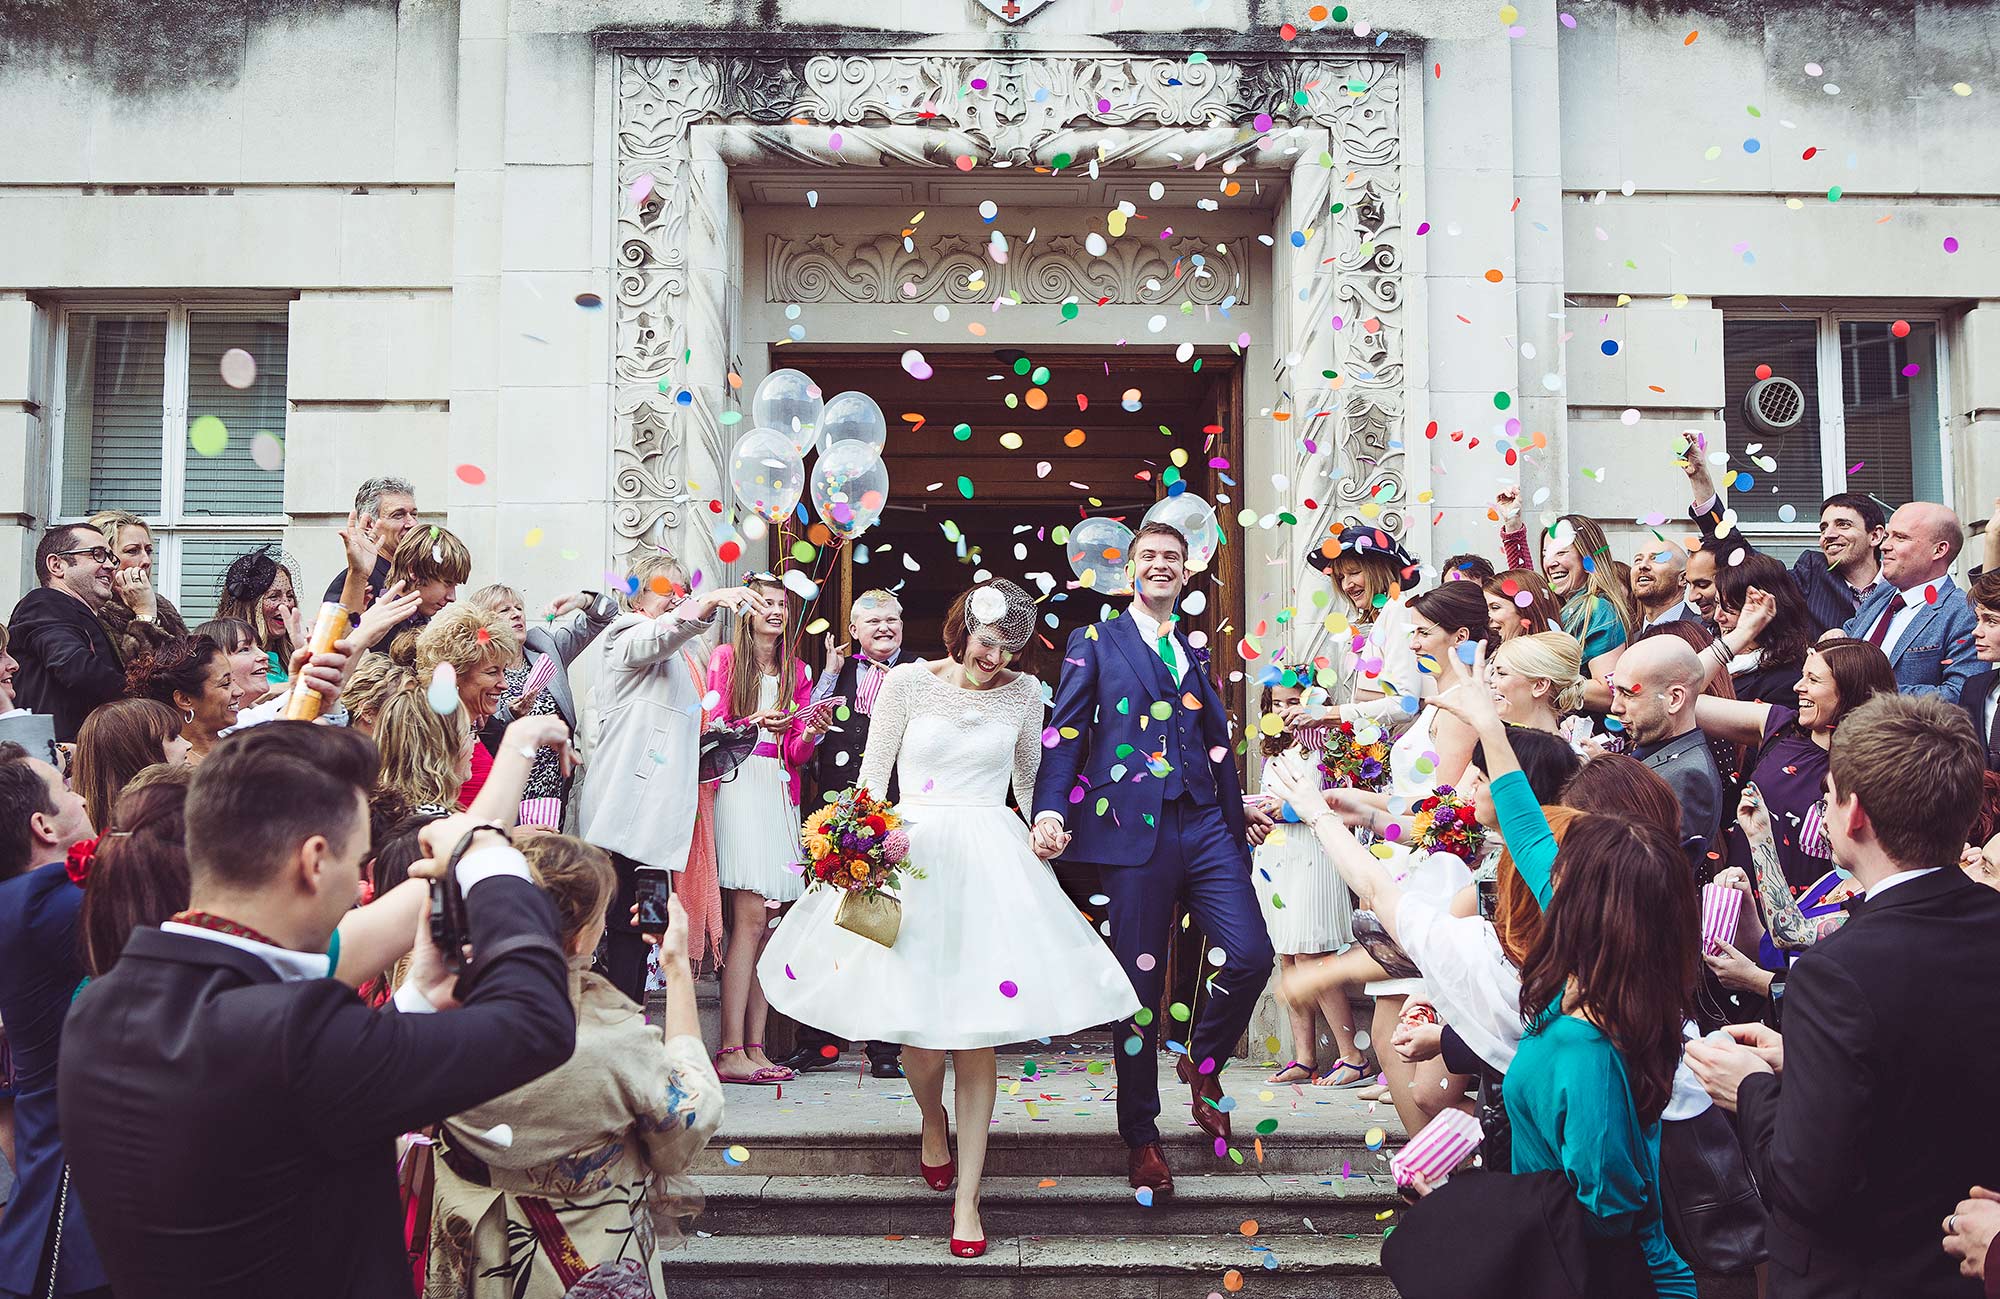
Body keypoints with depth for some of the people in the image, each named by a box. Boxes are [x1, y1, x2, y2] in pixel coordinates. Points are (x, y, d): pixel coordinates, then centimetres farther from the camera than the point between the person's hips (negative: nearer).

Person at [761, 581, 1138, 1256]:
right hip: (911, 857, -1)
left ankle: (967, 1196, 11)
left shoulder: (1025, 692, 6)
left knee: (978, 1036, -1)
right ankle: (933, 1120, 34)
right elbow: (873, 772, 4)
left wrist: (1045, 827, 0)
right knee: (922, 1035, -3)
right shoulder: (908, 682, 0)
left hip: (991, 862, 1)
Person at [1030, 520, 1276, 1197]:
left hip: (1206, 824, 4)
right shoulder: (1095, 642, 8)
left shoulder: (1198, 652, 21)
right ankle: (1141, 1137, 16)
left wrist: (1237, 821, 17)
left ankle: (1203, 1060, 20)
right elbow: (1065, 733, 0)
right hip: (1135, 828, -4)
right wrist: (1050, 810, -14)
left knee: (1251, 954, -10)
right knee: (1141, 980, 1)